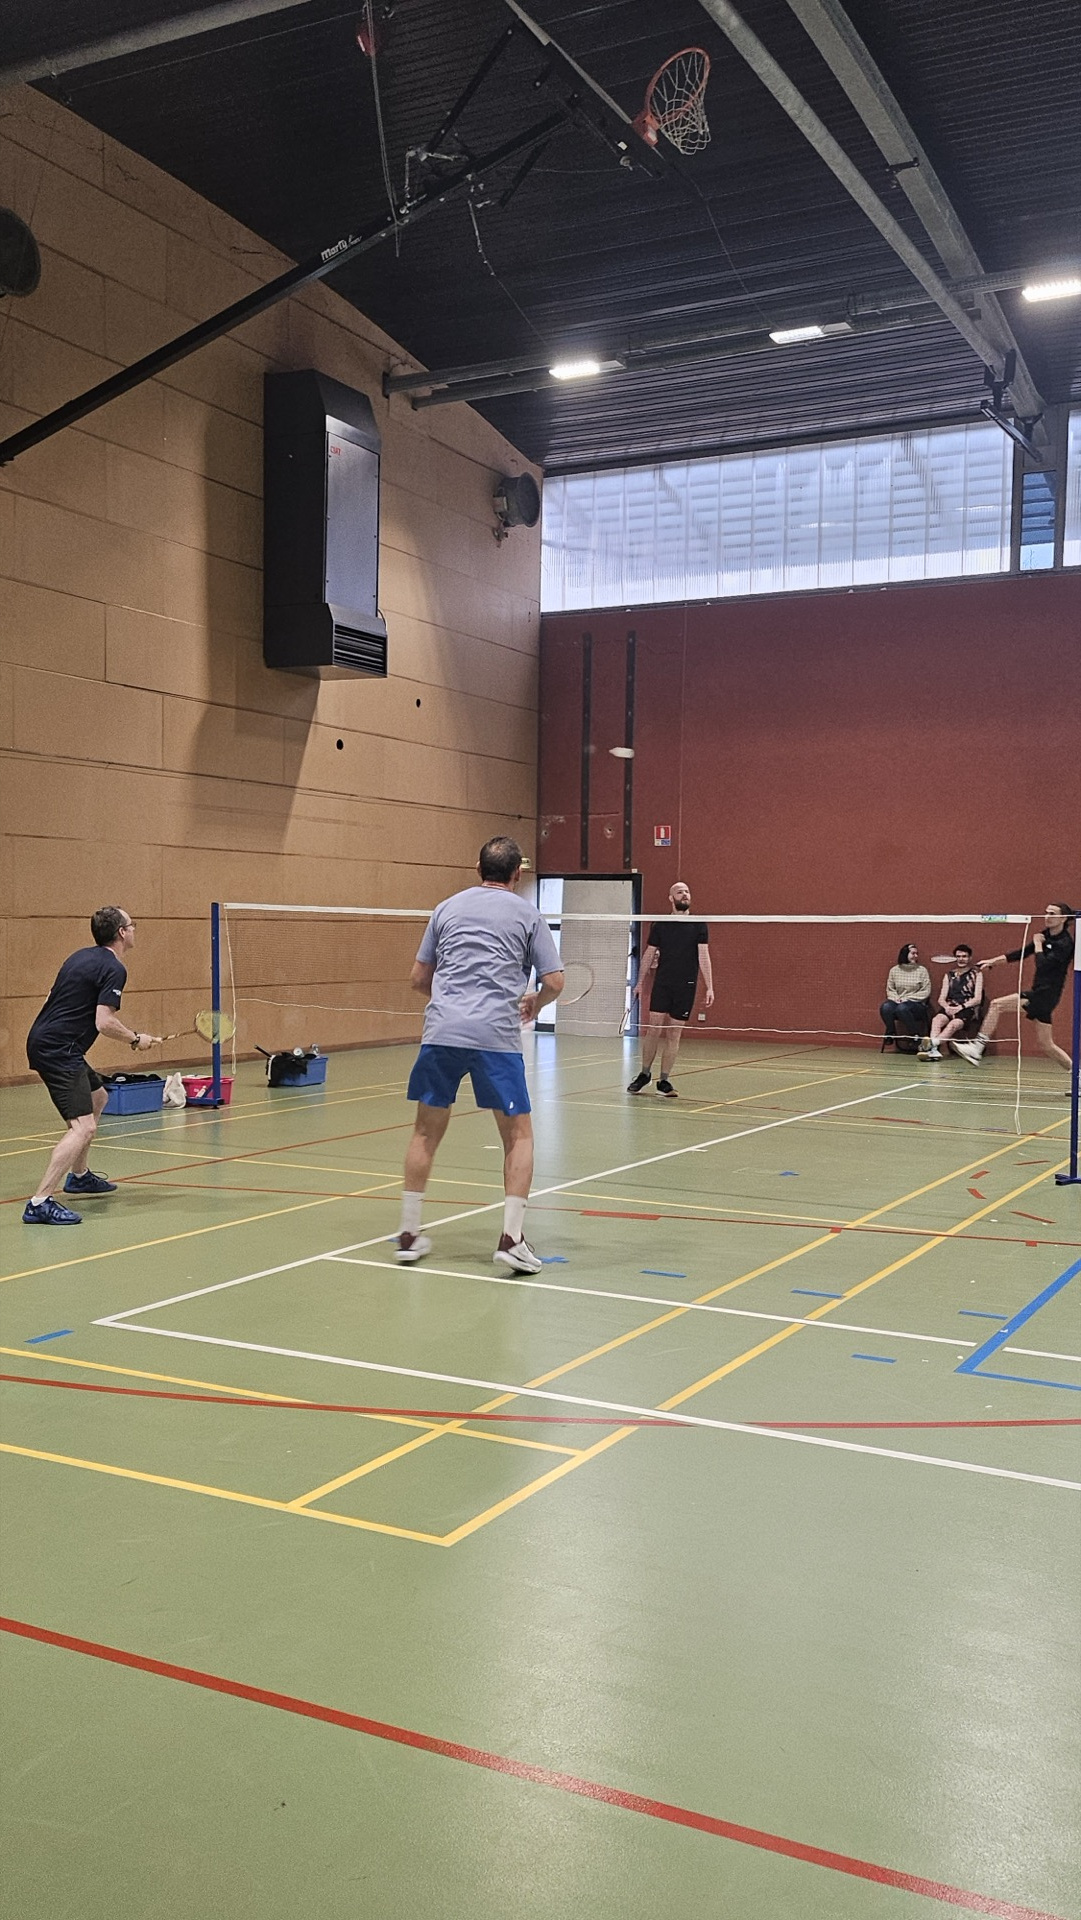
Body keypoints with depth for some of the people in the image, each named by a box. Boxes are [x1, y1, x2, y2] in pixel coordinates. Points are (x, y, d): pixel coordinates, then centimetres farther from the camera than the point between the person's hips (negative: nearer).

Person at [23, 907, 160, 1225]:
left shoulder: (82, 956, 15)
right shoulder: (114, 968, -13)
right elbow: (105, 1022, -20)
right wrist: (136, 1039, -5)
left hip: (43, 1041, 11)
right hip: (58, 1051, -11)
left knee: (98, 1097, 29)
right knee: (83, 1127, -16)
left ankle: (79, 1176, 39)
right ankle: (39, 1203, -22)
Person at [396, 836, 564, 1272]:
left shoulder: (447, 908, 17)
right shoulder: (527, 916, 9)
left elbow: (419, 979, 19)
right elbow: (554, 982, 5)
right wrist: (533, 1004, 25)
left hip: (441, 1031, 3)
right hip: (496, 1036, -3)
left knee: (426, 1132, 15)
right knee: (518, 1135, 8)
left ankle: (409, 1235, 17)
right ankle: (511, 1238, -2)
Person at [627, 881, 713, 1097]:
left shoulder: (698, 925, 2)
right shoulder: (660, 925, 6)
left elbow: (703, 956, -2)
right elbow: (649, 955, 12)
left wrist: (709, 987, -9)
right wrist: (640, 983, 9)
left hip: (686, 986, 0)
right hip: (662, 984, 1)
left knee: (674, 1034, 3)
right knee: (654, 1028, -5)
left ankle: (664, 1080, 11)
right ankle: (645, 1074, 12)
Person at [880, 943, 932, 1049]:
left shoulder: (922, 970, 3)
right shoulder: (894, 970, 10)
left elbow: (926, 992, -2)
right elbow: (889, 989, 12)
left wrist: (908, 998, -11)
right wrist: (896, 998, -10)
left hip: (917, 1004, -3)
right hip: (898, 1002, 3)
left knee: (902, 1008, -37)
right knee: (885, 1007, -30)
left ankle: (915, 1036, -20)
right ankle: (891, 1034, -9)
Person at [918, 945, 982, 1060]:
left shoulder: (976, 974, 11)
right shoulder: (949, 976, 21)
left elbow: (977, 999, 1)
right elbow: (941, 999, 13)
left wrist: (961, 1007, -14)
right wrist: (947, 1007, -11)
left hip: (968, 1010, -3)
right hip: (950, 1009, 3)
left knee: (953, 1024, -36)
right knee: (937, 1019, -32)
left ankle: (932, 1044, -59)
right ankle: (934, 1049, -52)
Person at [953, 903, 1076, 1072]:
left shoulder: (1065, 943, -13)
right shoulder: (1046, 936, 10)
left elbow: (1042, 965, -22)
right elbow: (1021, 953, 15)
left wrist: (1038, 944, -8)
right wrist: (993, 961, 9)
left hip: (1045, 994, -9)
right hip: (1039, 994, 9)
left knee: (997, 1005, -16)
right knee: (1045, 1045, 12)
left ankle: (977, 1047, -17)